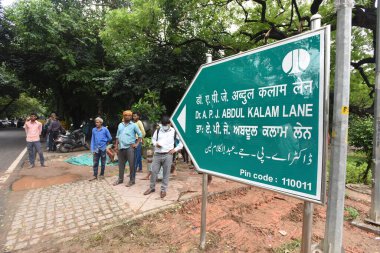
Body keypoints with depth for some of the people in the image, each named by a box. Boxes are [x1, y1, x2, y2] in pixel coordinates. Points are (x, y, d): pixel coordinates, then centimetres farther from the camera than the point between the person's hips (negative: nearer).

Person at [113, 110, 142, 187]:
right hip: (121, 147, 5)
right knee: (121, 164, 13)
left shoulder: (134, 125, 0)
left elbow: (140, 135, 0)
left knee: (131, 164, -2)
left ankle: (132, 180, 9)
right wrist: (116, 145, 11)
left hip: (130, 147, -4)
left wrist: (136, 144, -6)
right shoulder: (120, 125, 13)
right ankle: (120, 179, 27)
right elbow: (117, 136, 17)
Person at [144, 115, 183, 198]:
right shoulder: (157, 131, 6)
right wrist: (155, 144, -3)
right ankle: (152, 187, 27)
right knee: (153, 171, 7)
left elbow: (182, 141, 4)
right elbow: (153, 139, 19)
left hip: (168, 155, -3)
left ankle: (163, 190, 20)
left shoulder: (174, 132, -2)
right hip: (157, 154, 3)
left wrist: (176, 149, -3)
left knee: (166, 173, 5)